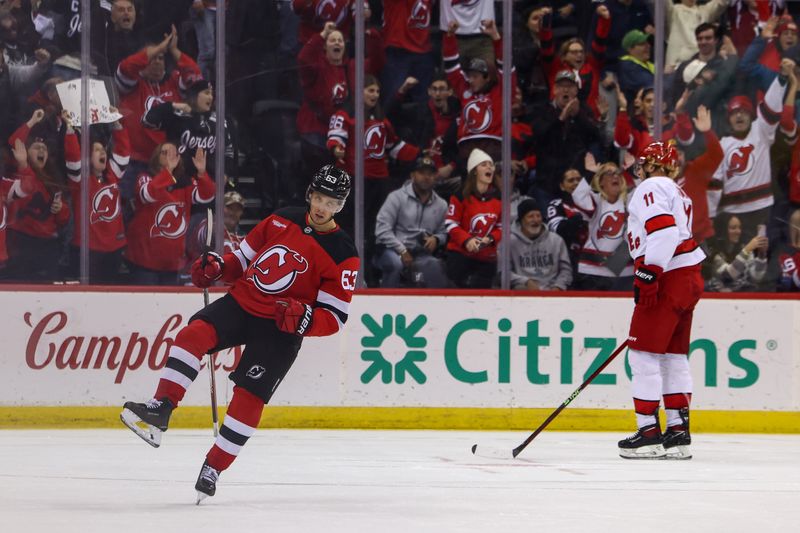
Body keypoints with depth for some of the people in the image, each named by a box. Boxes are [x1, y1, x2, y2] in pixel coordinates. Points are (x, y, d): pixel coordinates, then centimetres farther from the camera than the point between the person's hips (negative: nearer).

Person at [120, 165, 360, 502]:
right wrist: (217, 268, -4)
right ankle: (159, 411, -27)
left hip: (280, 329, -3)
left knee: (249, 396, -13)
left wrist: (304, 318, -28)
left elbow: (335, 318, -8)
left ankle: (213, 468, -1)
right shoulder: (282, 221, 6)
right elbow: (245, 258, 17)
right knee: (194, 334, -23)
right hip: (241, 302, 4)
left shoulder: (342, 255, -7)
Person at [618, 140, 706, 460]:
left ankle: (649, 433, -8)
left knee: (643, 353, -7)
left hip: (668, 278, -10)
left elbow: (662, 232, -21)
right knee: (673, 356, 12)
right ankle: (678, 433, 11)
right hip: (689, 278, 10)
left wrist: (647, 274, -24)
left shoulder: (651, 188, -7)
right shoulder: (677, 193, 24)